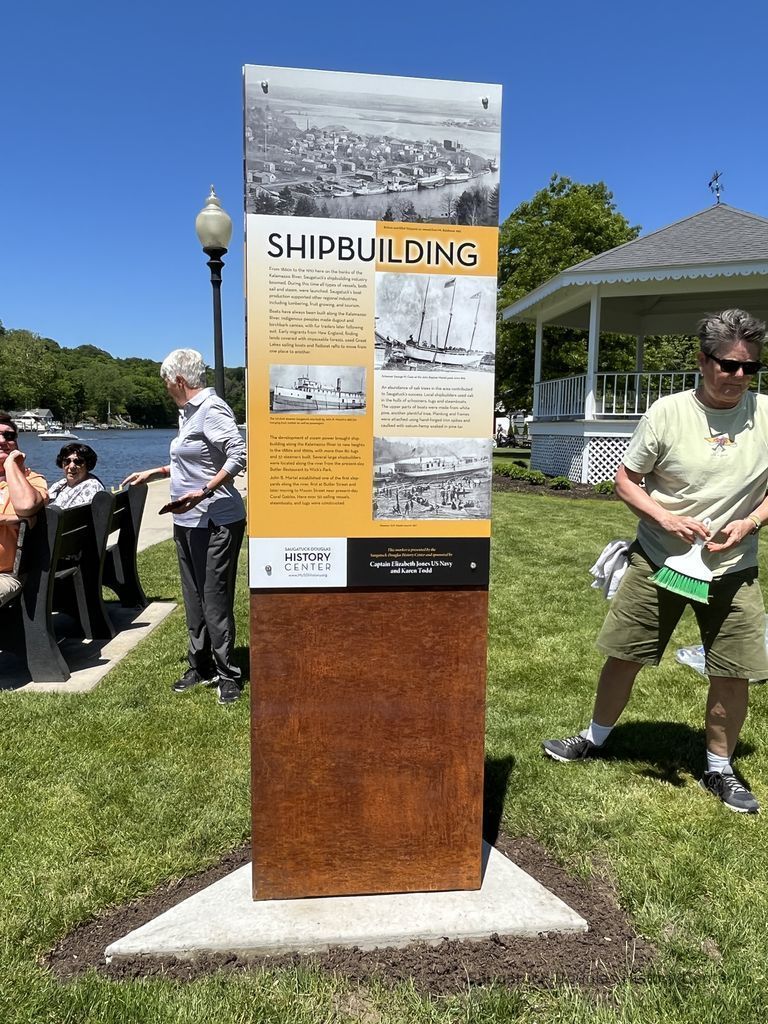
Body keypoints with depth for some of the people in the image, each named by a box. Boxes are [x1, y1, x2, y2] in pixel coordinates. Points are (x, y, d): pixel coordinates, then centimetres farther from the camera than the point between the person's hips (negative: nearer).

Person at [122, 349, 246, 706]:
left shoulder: (212, 409, -15)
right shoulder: (188, 412, 15)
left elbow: (237, 457, -23)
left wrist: (203, 492, -28)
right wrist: (155, 473, 28)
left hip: (215, 522, -10)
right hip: (186, 521, 10)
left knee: (215, 600, -3)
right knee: (194, 597, 16)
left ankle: (227, 675, 9)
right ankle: (200, 665, 28)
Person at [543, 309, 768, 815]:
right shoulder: (667, 413, -8)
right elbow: (626, 479, -2)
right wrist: (665, 518, -17)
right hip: (658, 560, -1)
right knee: (624, 655, 7)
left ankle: (720, 769, 29)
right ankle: (595, 739, 31)